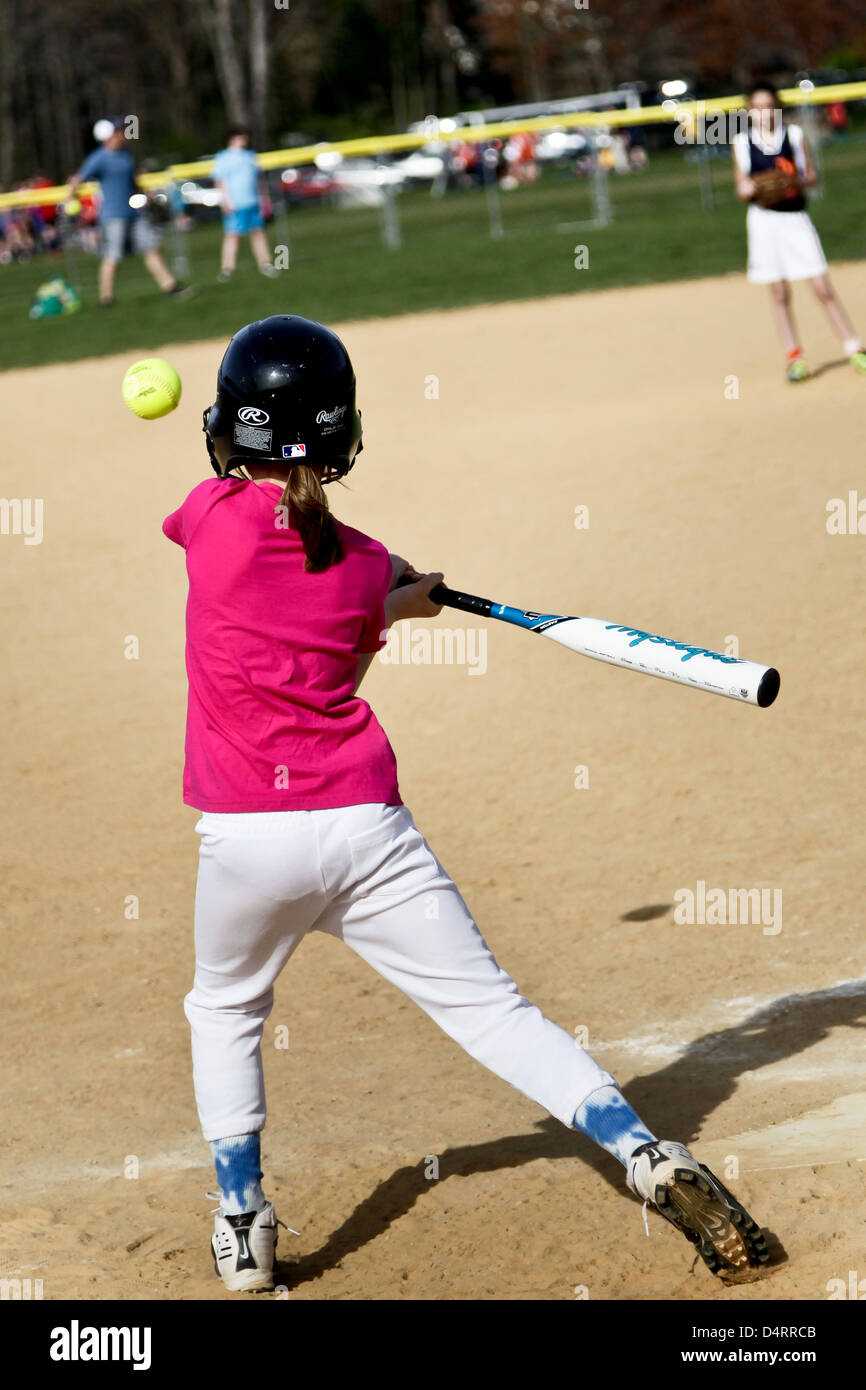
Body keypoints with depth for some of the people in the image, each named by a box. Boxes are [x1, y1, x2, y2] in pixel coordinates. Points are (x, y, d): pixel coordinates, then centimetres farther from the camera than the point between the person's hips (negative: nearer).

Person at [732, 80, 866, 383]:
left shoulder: (794, 135, 4)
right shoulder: (742, 142, 4)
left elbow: (812, 176, 6)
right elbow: (741, 186, 7)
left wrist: (798, 181, -15)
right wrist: (746, 189, -15)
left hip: (795, 216, 0)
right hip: (763, 219, 0)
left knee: (823, 287, -4)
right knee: (779, 292, 2)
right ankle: (794, 358, 11)